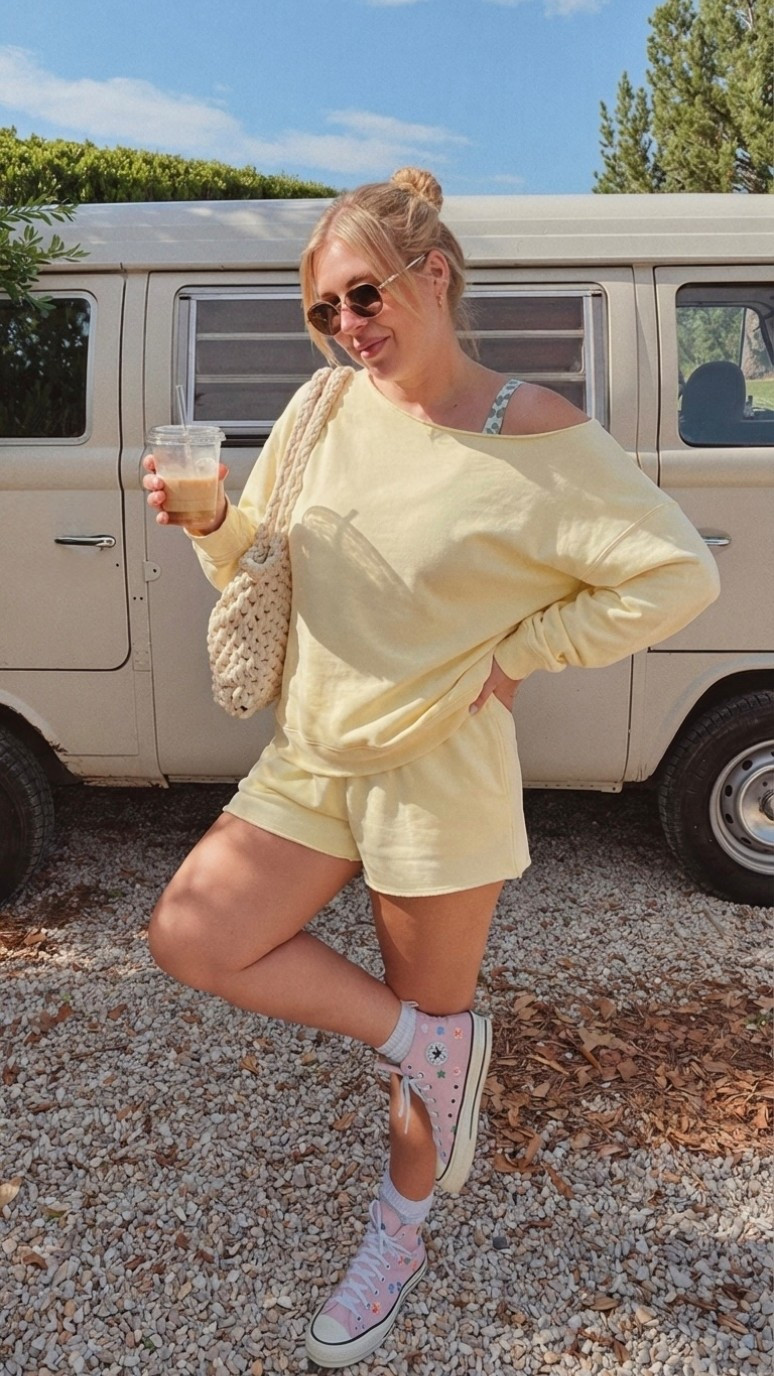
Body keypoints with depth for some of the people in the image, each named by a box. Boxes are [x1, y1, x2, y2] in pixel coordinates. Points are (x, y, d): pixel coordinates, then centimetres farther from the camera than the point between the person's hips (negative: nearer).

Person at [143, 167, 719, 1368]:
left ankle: (398, 1240, 40)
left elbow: (679, 575, -12)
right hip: (310, 754, 5)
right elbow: (259, 568, 9)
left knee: (428, 1008, 11)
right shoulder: (326, 407, 1)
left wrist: (514, 654, -14)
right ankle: (432, 1043, 11)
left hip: (442, 771, -5)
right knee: (190, 935, -6)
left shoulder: (537, 440, -14)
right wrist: (211, 525, -14)